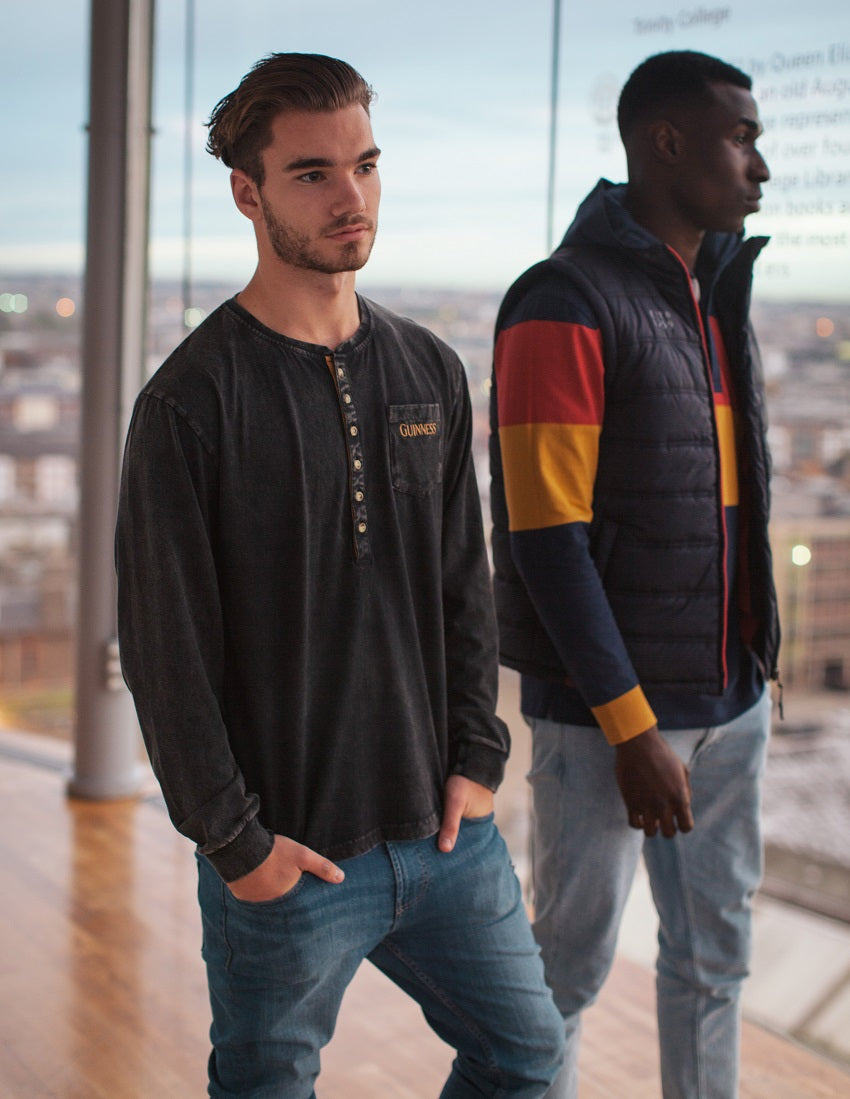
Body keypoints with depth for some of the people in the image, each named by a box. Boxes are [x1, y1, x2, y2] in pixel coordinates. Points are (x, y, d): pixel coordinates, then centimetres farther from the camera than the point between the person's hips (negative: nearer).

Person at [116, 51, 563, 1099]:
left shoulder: (430, 372, 6)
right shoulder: (193, 400, -12)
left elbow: (465, 585, 11)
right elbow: (165, 646, -12)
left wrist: (476, 756, 3)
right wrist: (235, 840, -11)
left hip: (446, 830, 5)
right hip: (288, 858, -5)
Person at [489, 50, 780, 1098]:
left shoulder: (716, 294, 12)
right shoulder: (566, 303, -14)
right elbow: (547, 539, -18)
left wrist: (746, 670, 13)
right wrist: (632, 727, -19)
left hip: (731, 696, 8)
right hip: (607, 707, -7)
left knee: (714, 951, 16)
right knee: (572, 959, 7)